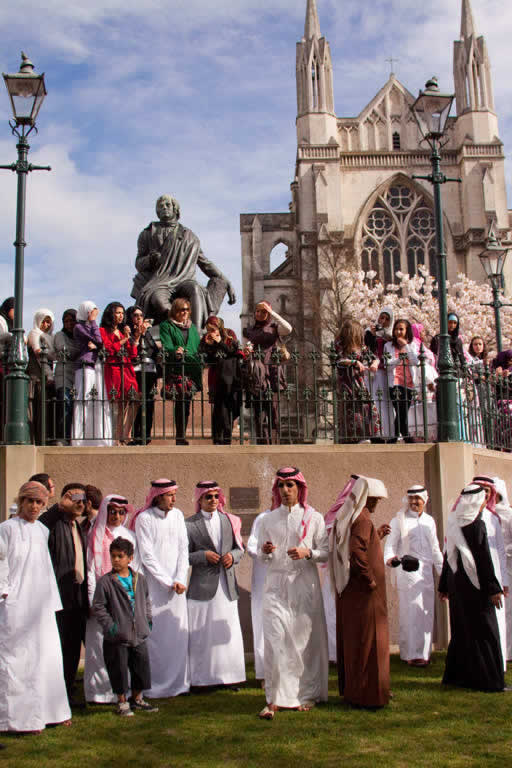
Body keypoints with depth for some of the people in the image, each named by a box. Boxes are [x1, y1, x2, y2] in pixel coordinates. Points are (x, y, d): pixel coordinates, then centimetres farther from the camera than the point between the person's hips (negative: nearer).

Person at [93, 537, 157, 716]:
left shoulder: (139, 579, 6)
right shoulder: (105, 581, -9)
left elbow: (146, 601, 19)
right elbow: (98, 607, -7)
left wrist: (148, 619, 11)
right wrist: (109, 625, -14)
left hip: (139, 635, 4)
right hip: (117, 638, -4)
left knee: (142, 667, 11)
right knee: (119, 670, 4)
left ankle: (137, 699, 29)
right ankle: (122, 702, 21)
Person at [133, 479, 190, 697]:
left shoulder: (177, 515, 9)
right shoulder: (144, 518, -6)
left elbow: (183, 549, 7)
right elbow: (147, 555, -8)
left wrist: (180, 580, -4)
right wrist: (167, 582, -9)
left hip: (177, 584, 5)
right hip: (154, 584, -5)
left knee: (179, 633, 5)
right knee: (154, 633, -5)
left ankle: (178, 682, 14)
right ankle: (154, 685, 2)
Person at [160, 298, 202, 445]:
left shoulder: (192, 327, 22)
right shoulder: (166, 326, 5)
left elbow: (198, 347, 21)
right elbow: (166, 347, -8)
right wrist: (176, 351, -27)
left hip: (191, 370, 5)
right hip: (175, 370, -5)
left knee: (186, 403, 2)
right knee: (180, 404, -8)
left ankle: (182, 436, 9)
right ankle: (180, 437, -3)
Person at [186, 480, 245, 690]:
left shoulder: (229, 520, 12)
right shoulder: (189, 524, -1)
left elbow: (239, 547, 18)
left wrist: (232, 556, -3)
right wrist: (203, 555, -15)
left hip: (226, 584, 4)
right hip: (203, 585, -3)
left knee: (228, 631, 4)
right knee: (201, 632, -1)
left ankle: (229, 676, 14)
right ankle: (201, 678, 8)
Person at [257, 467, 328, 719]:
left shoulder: (313, 518, 3)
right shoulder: (269, 519, 10)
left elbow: (326, 552, 2)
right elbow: (262, 555, 14)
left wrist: (307, 552, -16)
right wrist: (265, 551, -9)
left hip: (304, 583, -1)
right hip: (276, 583, 1)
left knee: (305, 638, 2)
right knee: (275, 639, -8)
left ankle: (306, 694, 16)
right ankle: (275, 698, -2)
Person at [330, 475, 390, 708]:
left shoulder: (344, 517, 12)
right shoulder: (362, 519, -17)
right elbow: (357, 553, -27)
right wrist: (371, 581, -19)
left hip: (346, 590, 10)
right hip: (363, 592, -10)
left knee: (351, 640, 16)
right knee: (367, 642, -2)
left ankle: (350, 689, 25)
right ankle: (367, 694, 4)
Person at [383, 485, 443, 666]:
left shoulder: (429, 521, 14)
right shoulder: (399, 520, 0)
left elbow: (435, 549, 20)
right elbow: (390, 544, -7)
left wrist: (443, 571, 16)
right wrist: (390, 558, -28)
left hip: (426, 571, 5)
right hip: (407, 571, -5)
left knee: (427, 612, 7)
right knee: (411, 612, -8)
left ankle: (424, 652, 18)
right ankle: (412, 654, -3)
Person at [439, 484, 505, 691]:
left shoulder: (454, 524, 8)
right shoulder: (476, 524, -14)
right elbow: (483, 558, -17)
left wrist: (444, 586, 19)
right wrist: (493, 588, -14)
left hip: (456, 583, 8)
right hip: (474, 584, -8)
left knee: (461, 630, 14)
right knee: (484, 631, -1)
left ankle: (456, 675, 19)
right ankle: (487, 679, 2)